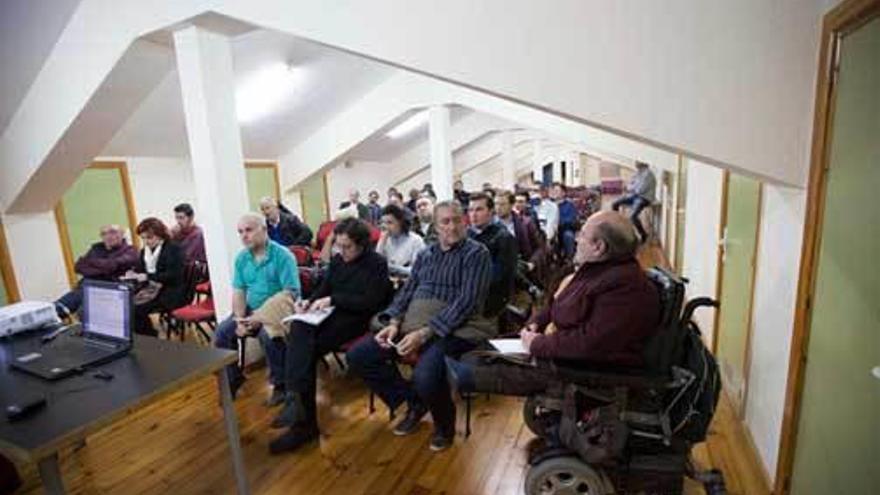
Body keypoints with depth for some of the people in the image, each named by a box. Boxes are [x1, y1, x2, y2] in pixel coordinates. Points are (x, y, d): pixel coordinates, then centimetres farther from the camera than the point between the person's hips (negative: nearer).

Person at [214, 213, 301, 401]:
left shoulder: (283, 255, -15)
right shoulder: (241, 258, 5)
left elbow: (290, 294, -20)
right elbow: (238, 291, 5)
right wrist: (240, 319, -12)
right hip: (251, 309, 7)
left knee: (268, 335, -32)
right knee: (222, 332, -9)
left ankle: (281, 384, -8)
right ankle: (232, 379, 15)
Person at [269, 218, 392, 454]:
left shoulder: (376, 264, -6)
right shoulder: (337, 260, 14)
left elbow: (370, 302, -15)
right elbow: (323, 289, 18)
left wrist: (333, 300, -18)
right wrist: (309, 302, -4)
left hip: (357, 318, -6)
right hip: (333, 314, 6)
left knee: (305, 348, -25)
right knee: (298, 328, -27)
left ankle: (303, 422, -19)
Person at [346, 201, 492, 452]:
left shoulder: (477, 253, -3)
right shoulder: (425, 254, 17)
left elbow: (467, 302, -13)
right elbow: (407, 290, 14)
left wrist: (424, 333, -21)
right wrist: (394, 323, -6)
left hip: (452, 327, -6)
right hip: (412, 322, 7)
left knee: (425, 376, -34)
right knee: (357, 356, -5)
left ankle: (444, 422, 4)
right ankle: (414, 402, 12)